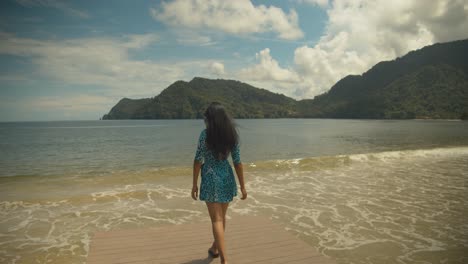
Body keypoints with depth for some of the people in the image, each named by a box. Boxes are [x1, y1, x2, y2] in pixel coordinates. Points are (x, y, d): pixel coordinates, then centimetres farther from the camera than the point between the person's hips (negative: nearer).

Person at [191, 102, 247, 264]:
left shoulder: (205, 134, -12)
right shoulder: (232, 135, -2)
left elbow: (198, 160, -11)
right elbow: (237, 162, -2)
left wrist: (195, 184, -2)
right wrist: (242, 186, 3)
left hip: (211, 178, -4)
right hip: (227, 177, 5)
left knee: (216, 219, 1)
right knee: (222, 216, 20)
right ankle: (215, 248, 40)